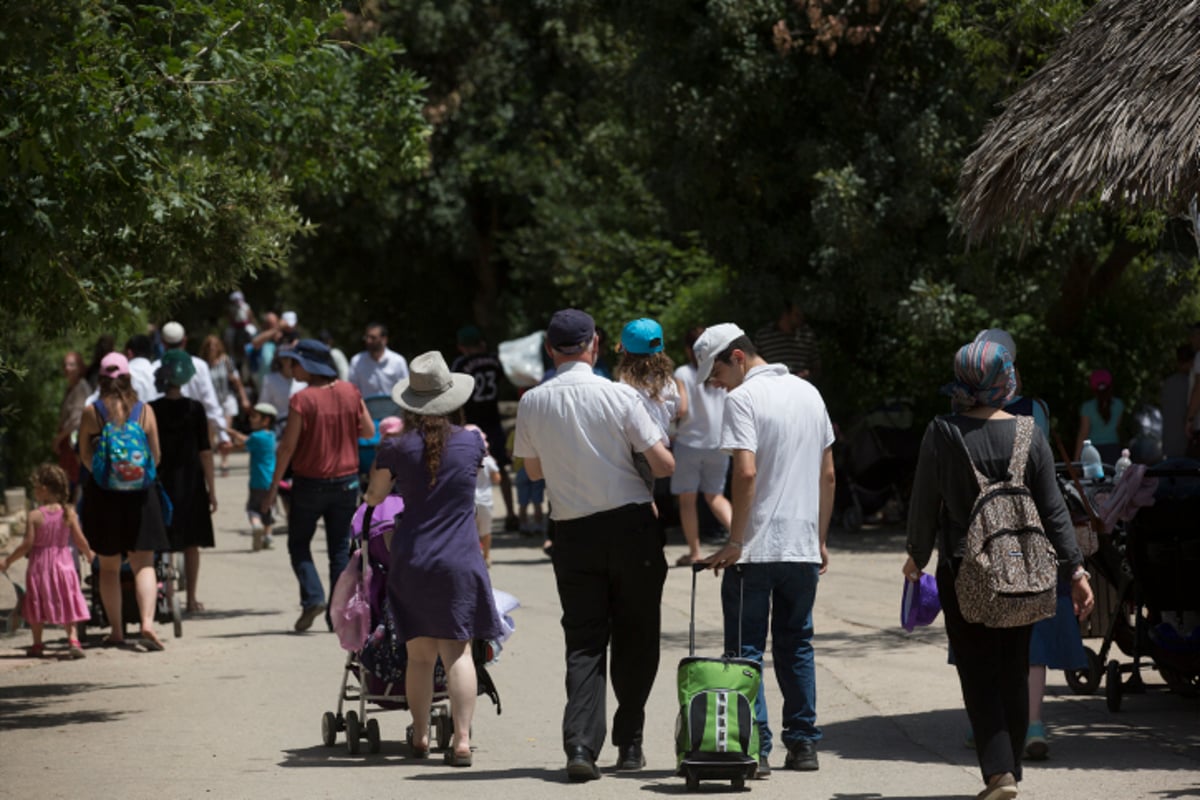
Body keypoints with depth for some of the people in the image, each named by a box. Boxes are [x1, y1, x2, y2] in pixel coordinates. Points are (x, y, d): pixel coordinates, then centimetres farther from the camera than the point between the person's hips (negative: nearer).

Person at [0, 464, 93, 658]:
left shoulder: (34, 516, -14)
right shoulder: (68, 513, -6)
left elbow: (27, 544, -14)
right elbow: (80, 540, -4)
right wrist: (88, 554, 17)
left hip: (39, 565, -2)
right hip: (63, 564, 2)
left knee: (37, 605, 14)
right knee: (68, 605, 9)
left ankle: (37, 644, 20)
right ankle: (73, 640, -6)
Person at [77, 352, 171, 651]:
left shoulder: (91, 413, -6)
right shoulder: (144, 411, -3)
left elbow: (84, 457, 0)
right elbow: (156, 456, 2)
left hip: (102, 494, 0)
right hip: (139, 495, 0)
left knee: (109, 566, 12)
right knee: (143, 563, 1)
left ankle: (116, 630, 14)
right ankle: (147, 623, -18)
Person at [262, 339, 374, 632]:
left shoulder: (302, 399, -15)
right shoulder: (349, 392, -2)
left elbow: (287, 447, -13)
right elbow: (369, 431, 6)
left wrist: (273, 487, -6)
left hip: (310, 483, -4)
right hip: (346, 482, 4)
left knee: (299, 544, 10)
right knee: (340, 548, 11)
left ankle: (313, 597, -10)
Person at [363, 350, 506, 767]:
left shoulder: (397, 448, -4)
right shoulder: (471, 443, -2)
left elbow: (374, 497, 11)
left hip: (410, 560, 1)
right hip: (459, 561, -1)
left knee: (419, 654, 10)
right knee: (458, 651, -1)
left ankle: (420, 736, 16)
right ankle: (461, 738, -12)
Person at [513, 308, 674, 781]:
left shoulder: (532, 403, -2)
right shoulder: (619, 396, -10)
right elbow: (664, 465, -8)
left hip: (572, 532, 2)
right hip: (630, 525, -2)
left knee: (583, 642, 5)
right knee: (635, 637, 11)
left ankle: (581, 744, -11)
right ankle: (629, 743, 15)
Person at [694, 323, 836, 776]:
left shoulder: (743, 399, -10)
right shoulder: (809, 394, 12)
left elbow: (746, 472, -20)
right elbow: (828, 474, 15)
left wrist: (734, 543, -15)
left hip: (756, 548, -6)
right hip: (804, 547, 6)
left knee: (746, 649, 0)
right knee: (796, 645, 15)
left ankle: (755, 747, -5)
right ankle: (804, 744, 15)